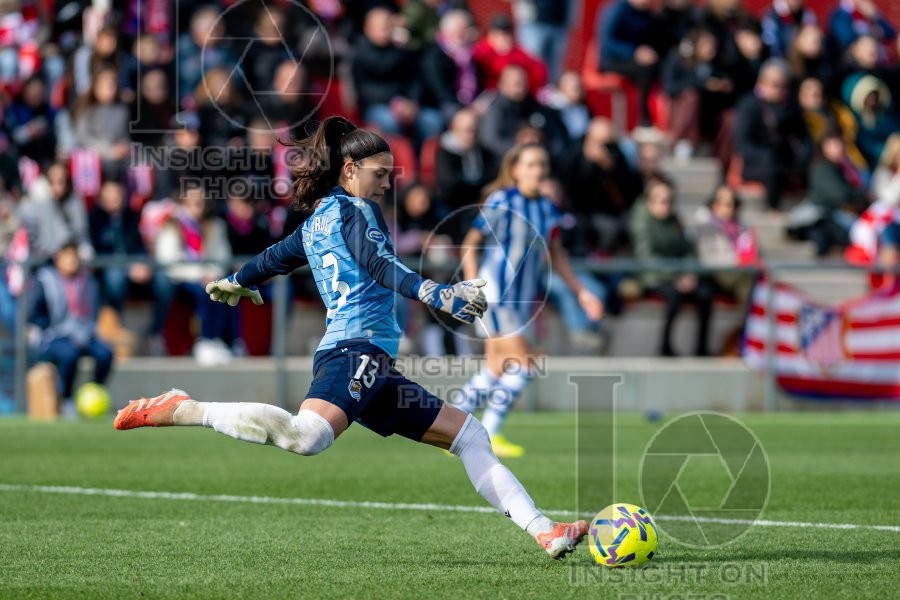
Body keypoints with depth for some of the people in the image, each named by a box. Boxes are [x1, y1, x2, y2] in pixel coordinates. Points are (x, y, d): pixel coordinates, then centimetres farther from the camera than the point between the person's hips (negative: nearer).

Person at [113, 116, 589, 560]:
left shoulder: (314, 224, 26)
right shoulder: (356, 210, 1)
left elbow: (271, 259, 42)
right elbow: (377, 263, -17)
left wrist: (233, 283, 63)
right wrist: (439, 294, -29)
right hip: (357, 347, -11)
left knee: (469, 435, 10)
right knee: (307, 436, -35)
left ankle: (542, 530, 3)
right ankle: (183, 409, -21)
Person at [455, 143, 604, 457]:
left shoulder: (547, 209, 8)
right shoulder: (501, 204, -12)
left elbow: (555, 254, 19)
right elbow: (470, 245, -9)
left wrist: (581, 292, 16)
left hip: (521, 299, 7)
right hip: (495, 294, -7)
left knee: (496, 370, 8)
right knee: (523, 365, -12)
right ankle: (488, 435, -3)